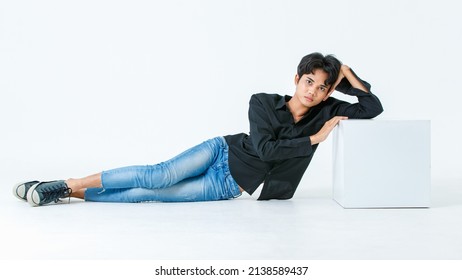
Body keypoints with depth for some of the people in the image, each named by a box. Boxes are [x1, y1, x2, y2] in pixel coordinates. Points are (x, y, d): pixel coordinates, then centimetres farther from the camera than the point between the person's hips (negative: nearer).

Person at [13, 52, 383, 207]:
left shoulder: (325, 112, -4)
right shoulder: (263, 103, -10)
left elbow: (374, 108, -5)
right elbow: (264, 148, -22)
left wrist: (348, 76, -12)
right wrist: (314, 139, -21)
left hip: (229, 187, 1)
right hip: (222, 152, -1)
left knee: (146, 195, -14)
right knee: (157, 176, -27)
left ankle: (67, 194, -10)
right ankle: (63, 186, -18)